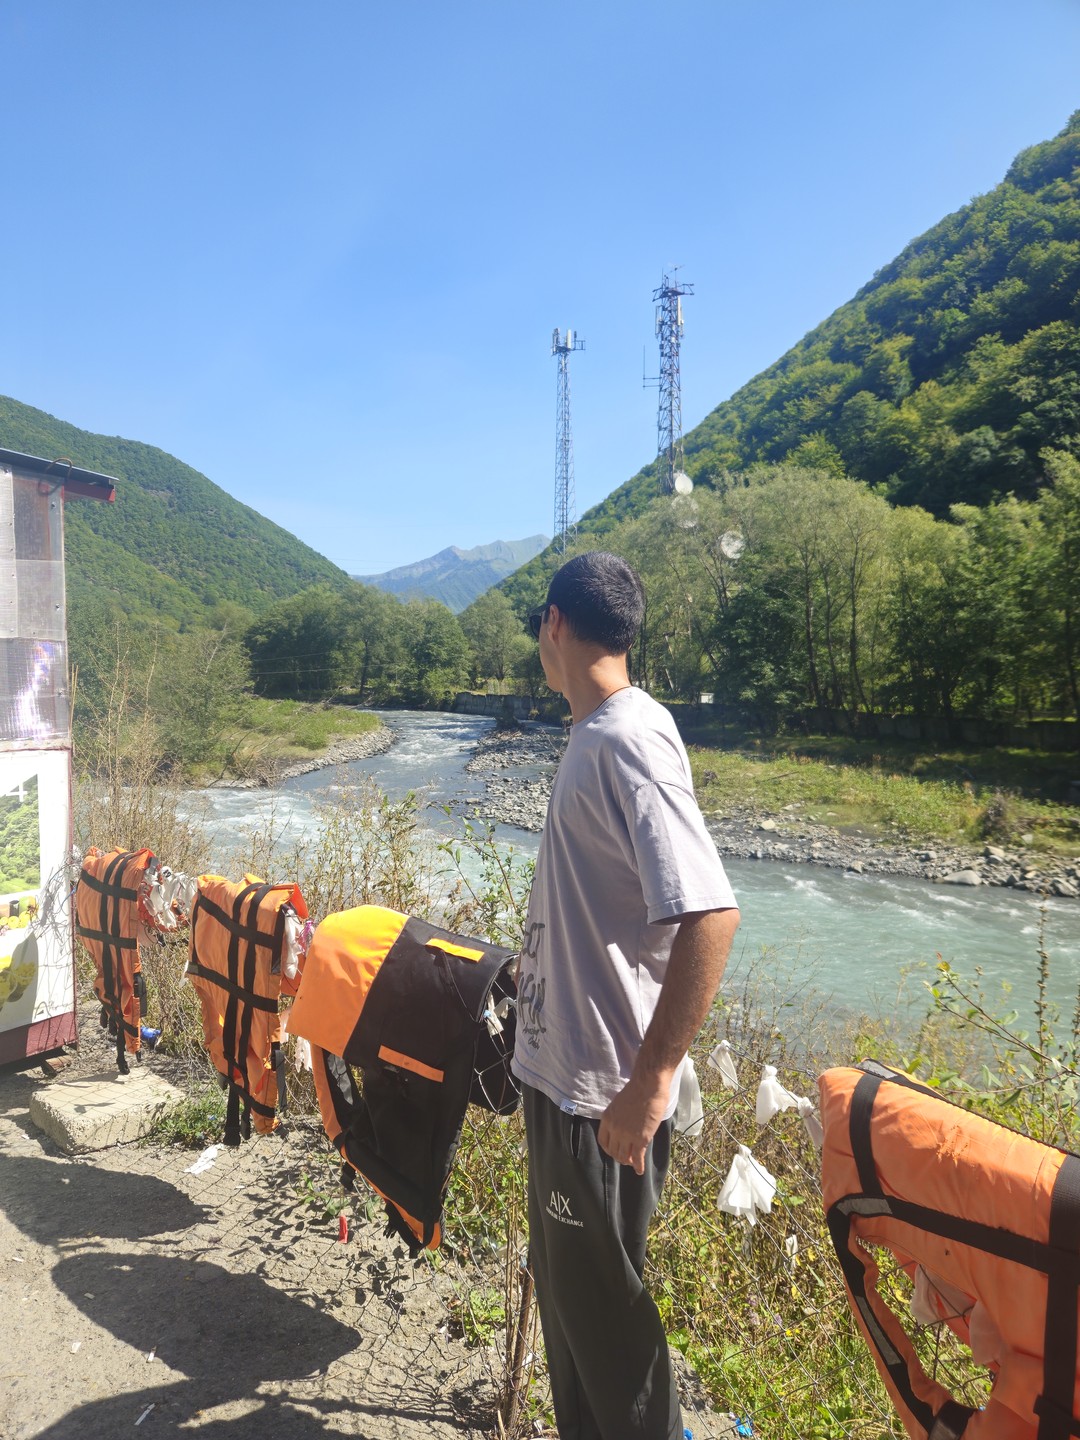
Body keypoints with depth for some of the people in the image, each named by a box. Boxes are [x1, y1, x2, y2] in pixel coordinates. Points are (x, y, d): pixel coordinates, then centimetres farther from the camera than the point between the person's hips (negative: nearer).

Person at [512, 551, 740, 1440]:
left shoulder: (628, 741, -22)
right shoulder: (595, 734, 6)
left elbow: (710, 914, -30)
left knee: (603, 1301, 10)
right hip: (564, 1066, 9)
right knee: (564, 1281, 24)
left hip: (605, 1091, -9)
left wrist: (653, 1080, -26)